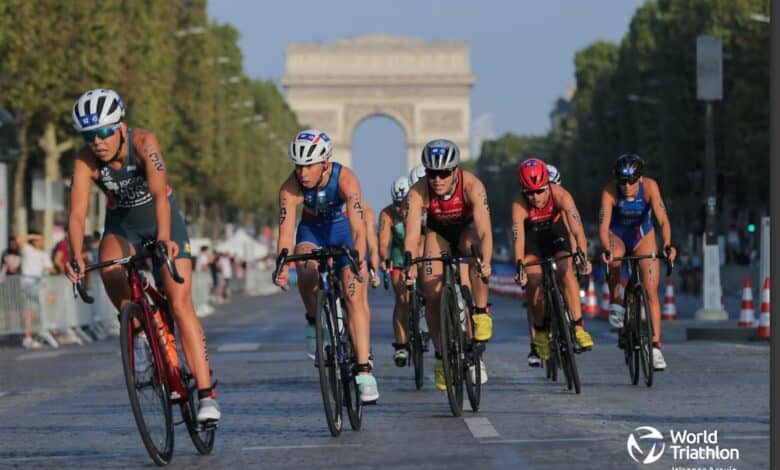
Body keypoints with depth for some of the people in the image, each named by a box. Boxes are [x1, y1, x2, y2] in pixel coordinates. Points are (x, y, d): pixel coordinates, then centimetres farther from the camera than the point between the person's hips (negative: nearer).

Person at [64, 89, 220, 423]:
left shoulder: (143, 143, -29)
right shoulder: (85, 161, -22)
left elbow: (160, 194, -41)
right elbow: (77, 213, -30)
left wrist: (163, 238, -56)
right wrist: (76, 257, -47)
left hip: (162, 221, -2)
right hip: (122, 225, 2)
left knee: (180, 303, -13)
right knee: (110, 268, -33)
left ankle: (206, 394, -13)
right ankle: (137, 331, -7)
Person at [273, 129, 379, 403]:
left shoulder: (345, 179, -33)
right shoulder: (290, 188, -28)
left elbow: (358, 227, -42)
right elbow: (286, 231, -34)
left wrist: (358, 262, -58)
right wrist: (281, 268, -51)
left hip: (344, 230, -1)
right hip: (312, 231, 1)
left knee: (355, 298, -12)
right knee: (307, 273, -31)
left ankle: (364, 371, -12)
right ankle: (313, 320, -2)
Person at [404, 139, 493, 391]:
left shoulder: (472, 186, -35)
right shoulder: (418, 192, -32)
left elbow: (484, 231, -43)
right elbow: (412, 235, -38)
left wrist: (486, 263, -61)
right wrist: (410, 267, -55)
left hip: (467, 229, -1)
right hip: (438, 232, 1)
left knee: (476, 252, -37)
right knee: (432, 295, -12)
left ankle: (481, 313, -19)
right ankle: (441, 356, 6)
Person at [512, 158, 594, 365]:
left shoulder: (560, 195, -32)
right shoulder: (519, 204, -32)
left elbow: (577, 228, -41)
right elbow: (518, 239, -39)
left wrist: (583, 256, -54)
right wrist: (520, 266, -53)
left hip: (556, 231, 0)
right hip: (531, 235, 0)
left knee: (565, 270, -24)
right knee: (533, 280, -18)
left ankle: (578, 327, -22)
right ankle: (540, 330, 2)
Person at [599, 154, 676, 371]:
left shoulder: (649, 186, -29)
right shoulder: (609, 192, -29)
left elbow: (663, 220, -35)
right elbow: (603, 225, -36)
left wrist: (667, 245, -52)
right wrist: (606, 250, -54)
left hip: (643, 237, 0)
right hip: (617, 236, 0)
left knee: (651, 291, -10)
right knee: (613, 261, -36)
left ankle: (655, 347, -9)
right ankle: (616, 304, -11)